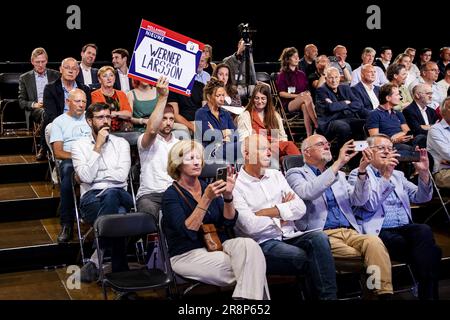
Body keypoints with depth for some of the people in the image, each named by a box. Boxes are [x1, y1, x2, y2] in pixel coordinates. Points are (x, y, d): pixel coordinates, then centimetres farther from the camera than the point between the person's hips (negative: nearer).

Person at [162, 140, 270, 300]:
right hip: (188, 255, -5)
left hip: (218, 245, 5)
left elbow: (229, 222, 3)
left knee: (248, 245, -28)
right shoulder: (171, 195, -5)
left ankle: (246, 295, -27)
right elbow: (188, 232, -18)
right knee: (246, 269, -27)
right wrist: (206, 199, -24)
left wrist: (228, 196, -14)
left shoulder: (208, 187, 11)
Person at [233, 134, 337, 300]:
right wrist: (284, 211, 0)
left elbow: (300, 208, 5)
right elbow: (250, 226, -15)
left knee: (318, 238, -25)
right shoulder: (236, 185, -3)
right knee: (304, 258, -29)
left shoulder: (276, 175, 16)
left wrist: (267, 212, -8)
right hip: (263, 243, -5)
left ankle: (328, 296, -23)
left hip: (290, 236, 5)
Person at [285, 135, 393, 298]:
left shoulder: (339, 175, 28)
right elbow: (308, 192, -15)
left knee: (374, 242, -28)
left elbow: (359, 200, 13)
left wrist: (362, 170, -3)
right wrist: (338, 163, -14)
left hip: (350, 232, 4)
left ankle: (384, 293, -32)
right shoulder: (296, 174, 9)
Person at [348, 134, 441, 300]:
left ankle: (428, 293, -23)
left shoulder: (398, 175, 25)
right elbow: (370, 204, -10)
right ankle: (429, 292, -15)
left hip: (406, 229, 6)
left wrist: (423, 173, -2)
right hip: (381, 233, -6)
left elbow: (421, 197, 15)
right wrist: (386, 176, -17)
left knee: (424, 231, -30)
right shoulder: (358, 174, 6)